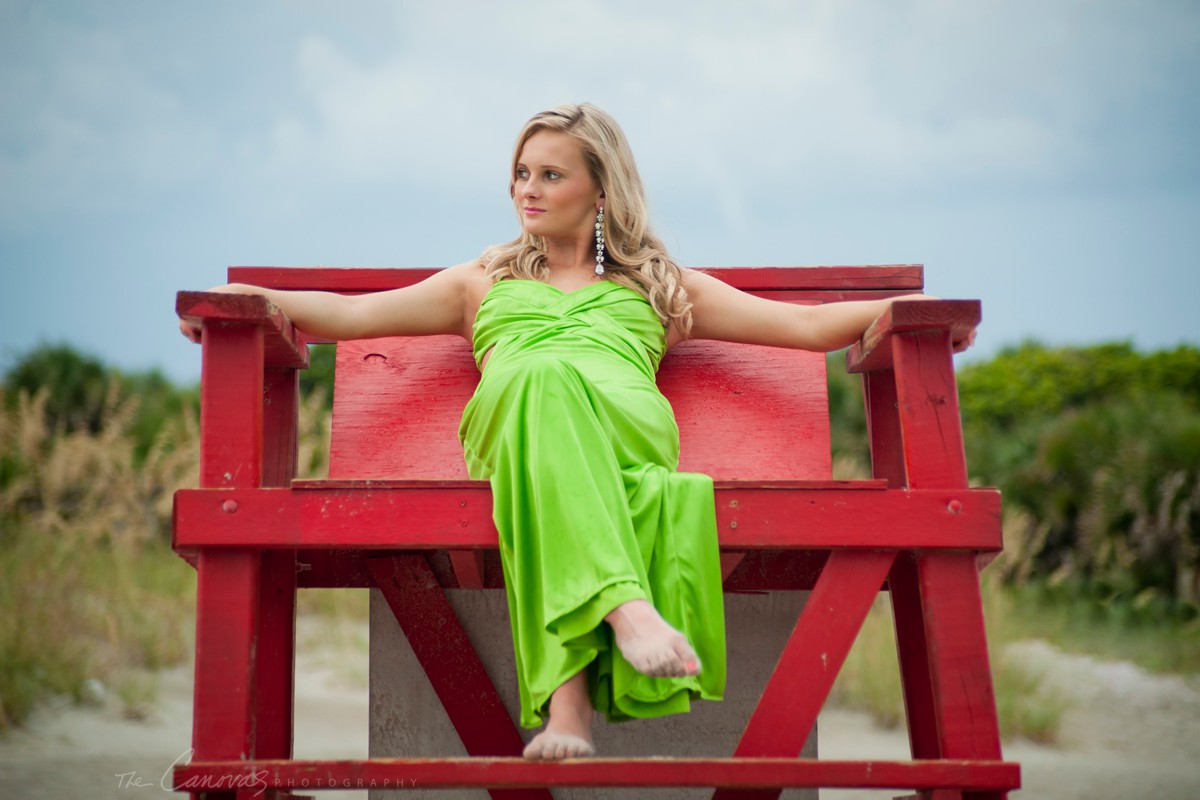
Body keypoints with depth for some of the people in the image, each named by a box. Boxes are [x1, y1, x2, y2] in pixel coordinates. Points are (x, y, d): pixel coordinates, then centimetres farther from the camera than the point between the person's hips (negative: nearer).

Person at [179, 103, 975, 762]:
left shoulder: (660, 283, 35)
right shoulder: (484, 281, 38)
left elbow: (804, 324, 28)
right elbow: (350, 313, 28)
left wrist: (896, 308, 10)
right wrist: (256, 297, 11)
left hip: (627, 427, -1)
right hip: (513, 423, 1)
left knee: (558, 381, -41)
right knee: (542, 376, -39)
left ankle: (567, 695, -54)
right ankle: (627, 607, -59)